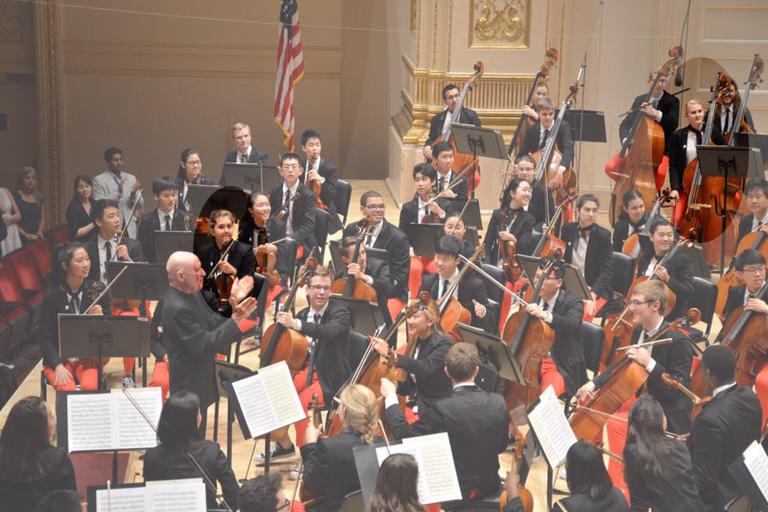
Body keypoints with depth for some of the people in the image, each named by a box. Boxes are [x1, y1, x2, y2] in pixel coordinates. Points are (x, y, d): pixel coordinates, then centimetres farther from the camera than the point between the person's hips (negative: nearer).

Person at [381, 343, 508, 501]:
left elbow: (405, 435, -18)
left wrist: (390, 397, -7)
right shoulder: (499, 403, -12)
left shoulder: (442, 409, -26)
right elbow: (501, 446, 2)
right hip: (490, 487, 5)